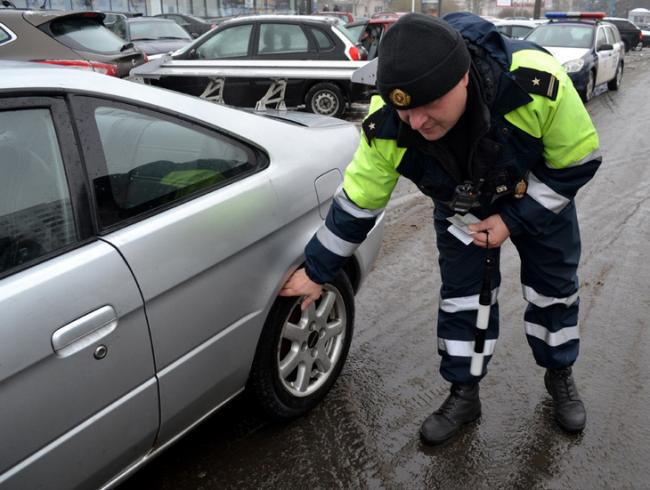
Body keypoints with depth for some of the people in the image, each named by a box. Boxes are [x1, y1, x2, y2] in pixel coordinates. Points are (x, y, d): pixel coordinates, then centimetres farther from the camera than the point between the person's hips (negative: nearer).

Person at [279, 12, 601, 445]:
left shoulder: (537, 80, -43)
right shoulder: (388, 125, -36)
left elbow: (579, 161, -24)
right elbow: (357, 202, -20)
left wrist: (512, 220, -25)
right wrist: (317, 271, -12)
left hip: (540, 192, 0)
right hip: (460, 206, 1)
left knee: (555, 286, 12)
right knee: (460, 293, 1)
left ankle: (560, 375, 38)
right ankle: (464, 394, 22)